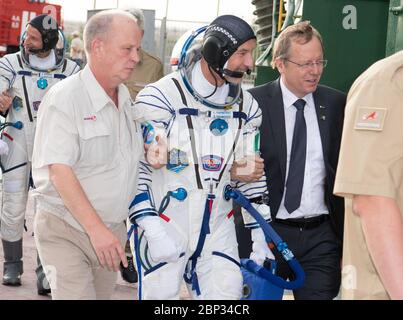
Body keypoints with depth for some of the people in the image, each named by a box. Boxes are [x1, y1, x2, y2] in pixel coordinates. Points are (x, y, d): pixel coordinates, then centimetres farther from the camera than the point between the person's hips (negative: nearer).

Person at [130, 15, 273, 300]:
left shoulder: (247, 107, 6)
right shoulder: (159, 98, -12)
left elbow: (252, 174, 13)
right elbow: (133, 167, -12)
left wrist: (260, 237, 11)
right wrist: (153, 231, -17)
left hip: (218, 232, 5)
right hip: (164, 230, -5)